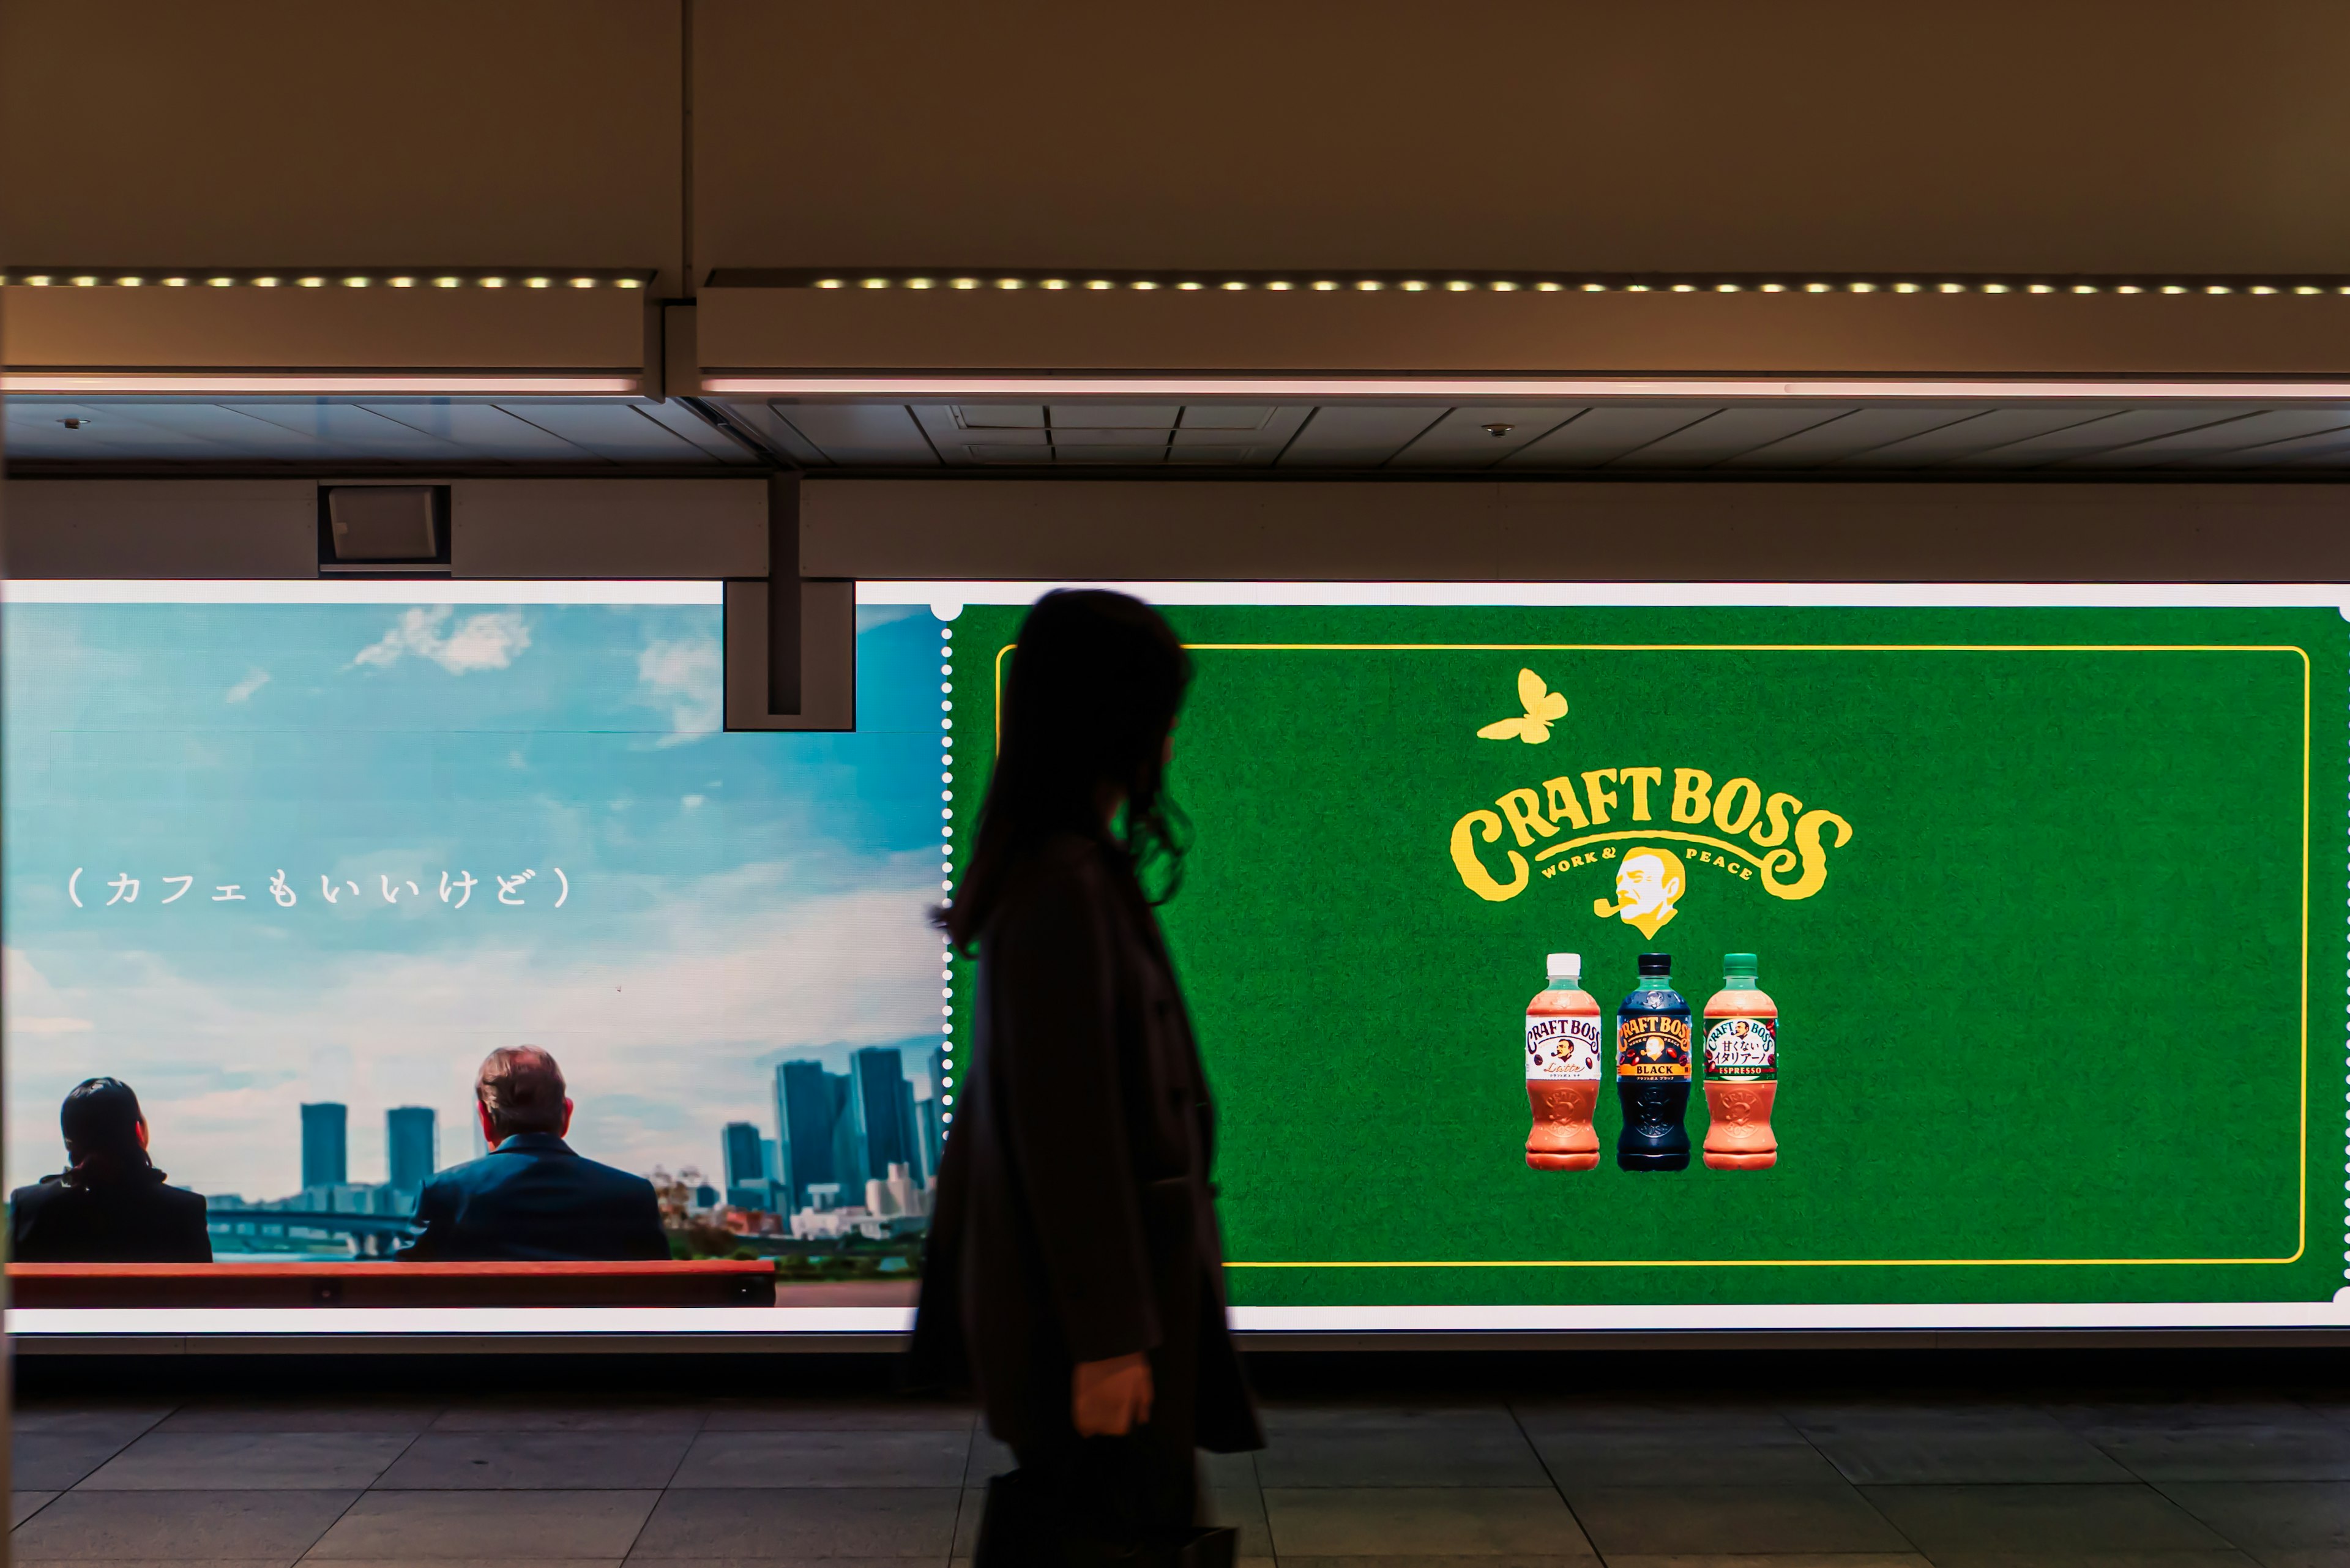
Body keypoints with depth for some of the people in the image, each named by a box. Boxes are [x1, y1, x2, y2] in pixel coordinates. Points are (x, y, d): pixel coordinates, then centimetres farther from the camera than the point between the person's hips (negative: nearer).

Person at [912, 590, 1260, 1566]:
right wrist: (1108, 1334, -19)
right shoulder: (1065, 886, -21)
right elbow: (1068, 1127, -22)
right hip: (1087, 1295, -9)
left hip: (1066, 1278, 9)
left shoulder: (1053, 867, 8)